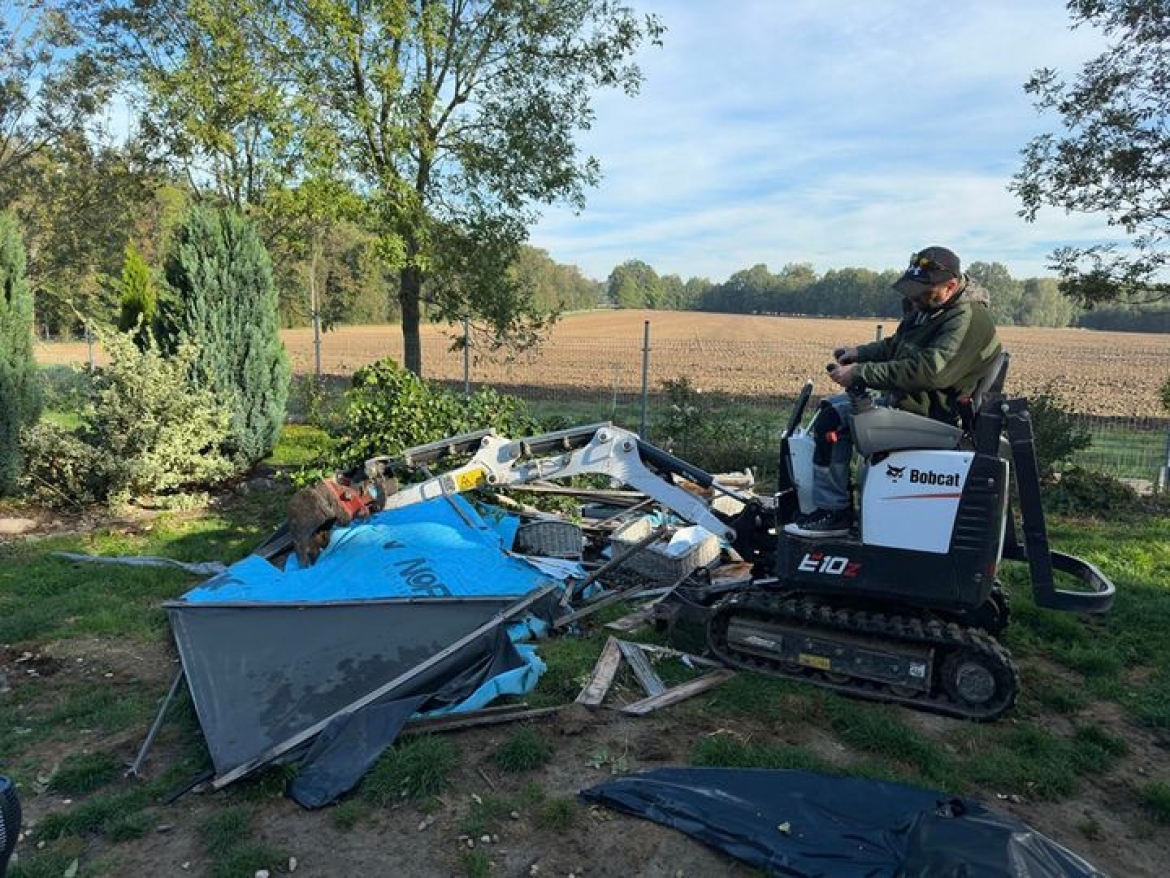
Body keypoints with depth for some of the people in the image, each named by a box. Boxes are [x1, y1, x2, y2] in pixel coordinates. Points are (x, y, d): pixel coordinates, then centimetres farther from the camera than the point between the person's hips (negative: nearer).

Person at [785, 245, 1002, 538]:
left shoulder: (968, 320, -20)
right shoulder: (930, 307, 11)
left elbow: (926, 371, -31)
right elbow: (896, 344, 25)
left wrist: (859, 373, -27)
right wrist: (860, 352, 7)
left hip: (927, 410, -11)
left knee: (832, 418, -21)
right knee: (831, 406, 12)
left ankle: (834, 512, -14)